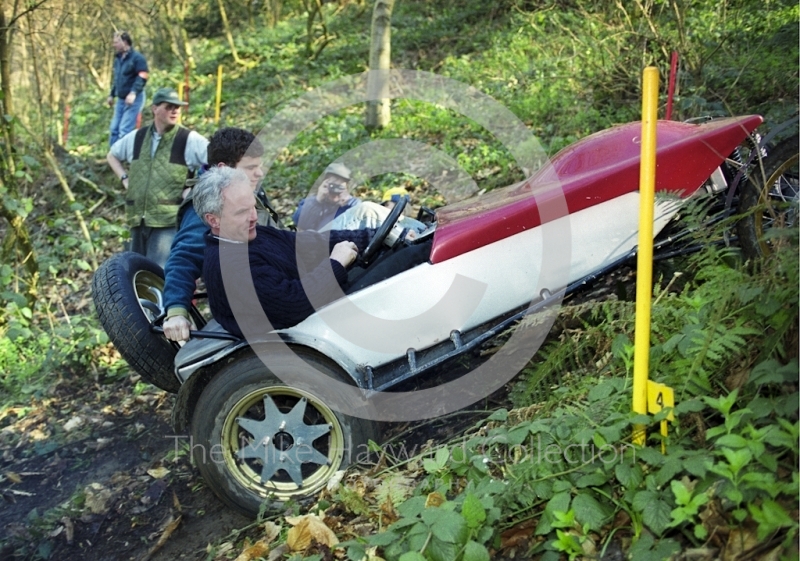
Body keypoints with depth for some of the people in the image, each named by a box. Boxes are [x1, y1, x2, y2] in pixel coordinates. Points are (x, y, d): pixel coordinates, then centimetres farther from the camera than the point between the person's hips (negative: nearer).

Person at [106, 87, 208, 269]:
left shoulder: (189, 140, -5)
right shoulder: (137, 137, 10)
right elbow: (112, 155, 29)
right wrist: (125, 179, 14)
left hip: (170, 221, -5)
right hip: (138, 220, 6)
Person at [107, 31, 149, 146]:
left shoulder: (137, 57, -10)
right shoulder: (118, 58, 17)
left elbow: (142, 77, -17)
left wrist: (133, 93, -27)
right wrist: (112, 95, 25)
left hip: (134, 99, -9)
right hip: (121, 99, 9)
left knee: (125, 130, -14)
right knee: (114, 129, 7)